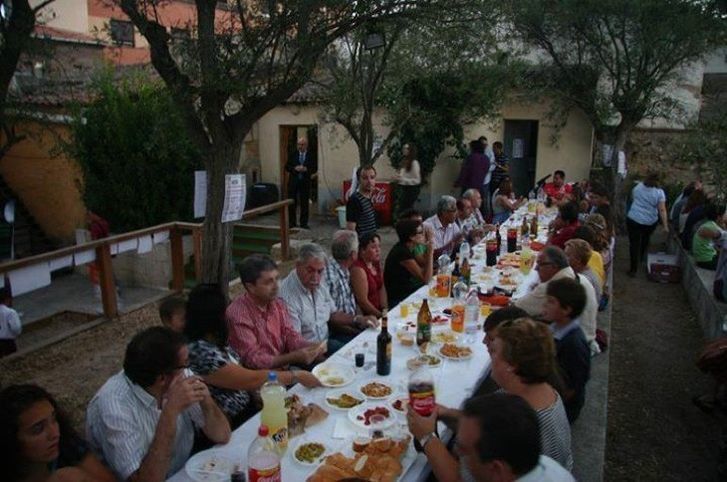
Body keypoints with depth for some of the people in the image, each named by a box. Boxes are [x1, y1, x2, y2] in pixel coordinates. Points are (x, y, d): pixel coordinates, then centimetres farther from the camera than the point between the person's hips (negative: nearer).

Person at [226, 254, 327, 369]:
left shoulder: (278, 304, 2)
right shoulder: (237, 314, -19)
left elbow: (290, 336, 6)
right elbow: (253, 360, -20)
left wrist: (312, 347, -14)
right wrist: (295, 357, -27)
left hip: (284, 368, 6)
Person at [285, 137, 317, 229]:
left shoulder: (312, 155, 1)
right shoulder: (292, 154, 4)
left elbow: (315, 168, -1)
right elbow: (287, 167, 2)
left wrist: (306, 169, -19)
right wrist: (295, 168, -16)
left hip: (305, 182, -1)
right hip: (293, 181, 1)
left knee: (305, 203, 4)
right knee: (292, 203, 4)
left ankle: (304, 223, 13)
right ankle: (292, 222, 14)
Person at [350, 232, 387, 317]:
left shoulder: (376, 263, 6)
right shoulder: (358, 269, -19)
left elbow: (381, 288, 10)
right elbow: (363, 301, -18)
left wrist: (385, 310, -2)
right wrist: (381, 315, -11)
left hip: (378, 309, 8)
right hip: (367, 316, -8)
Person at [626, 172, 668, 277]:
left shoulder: (638, 187, 0)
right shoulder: (659, 192, -8)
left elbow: (632, 198, 18)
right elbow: (662, 210, -13)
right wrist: (665, 226, -11)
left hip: (633, 219, -1)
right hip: (650, 222, 1)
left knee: (634, 243, 0)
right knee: (645, 239, 27)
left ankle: (633, 269, -4)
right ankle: (641, 258, 47)